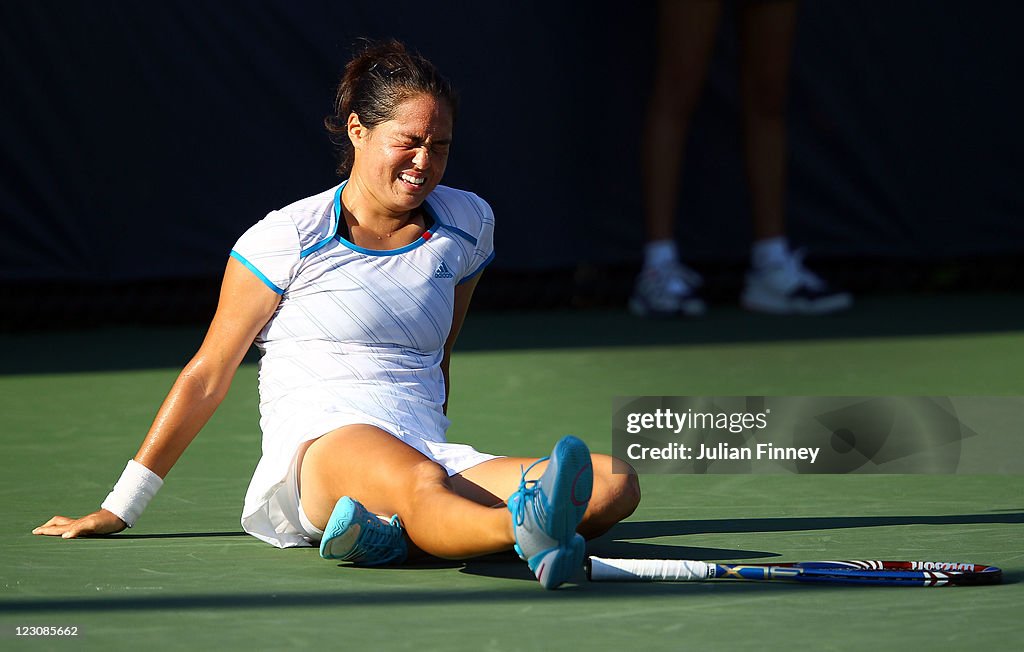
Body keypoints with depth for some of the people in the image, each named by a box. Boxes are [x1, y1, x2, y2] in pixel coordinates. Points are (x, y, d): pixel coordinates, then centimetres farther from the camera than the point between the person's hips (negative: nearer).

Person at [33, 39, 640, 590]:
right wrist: (119, 509, 11)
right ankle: (532, 532, -75)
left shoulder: (469, 222, 15)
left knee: (614, 483, -25)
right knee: (414, 482, -41)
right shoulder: (287, 238, 3)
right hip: (315, 448, -4)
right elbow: (207, 378, 10)